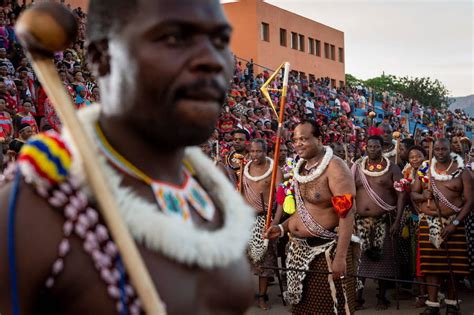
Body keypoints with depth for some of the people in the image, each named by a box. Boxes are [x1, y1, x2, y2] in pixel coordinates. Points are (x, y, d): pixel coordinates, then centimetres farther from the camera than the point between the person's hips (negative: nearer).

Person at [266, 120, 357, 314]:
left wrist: (340, 256, -27)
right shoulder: (302, 168, 9)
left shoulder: (335, 168, -16)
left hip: (326, 249, -8)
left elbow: (346, 214, -22)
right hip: (300, 248, 8)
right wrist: (283, 228, 7)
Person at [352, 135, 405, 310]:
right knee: (359, 258, 3)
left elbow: (401, 195, -3)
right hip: (360, 220, 2)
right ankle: (358, 295, 13)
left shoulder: (392, 168, 0)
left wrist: (397, 220, -10)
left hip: (383, 221, -2)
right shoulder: (357, 167, 7)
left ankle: (381, 297, 15)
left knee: (383, 258, 3)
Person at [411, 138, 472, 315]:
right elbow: (413, 194, 13)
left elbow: (469, 201, -5)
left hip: (453, 223, -2)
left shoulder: (462, 172, -1)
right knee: (431, 262, 1)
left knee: (453, 263, 1)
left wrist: (455, 223, -14)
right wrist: (423, 195, -11)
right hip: (429, 223, 2)